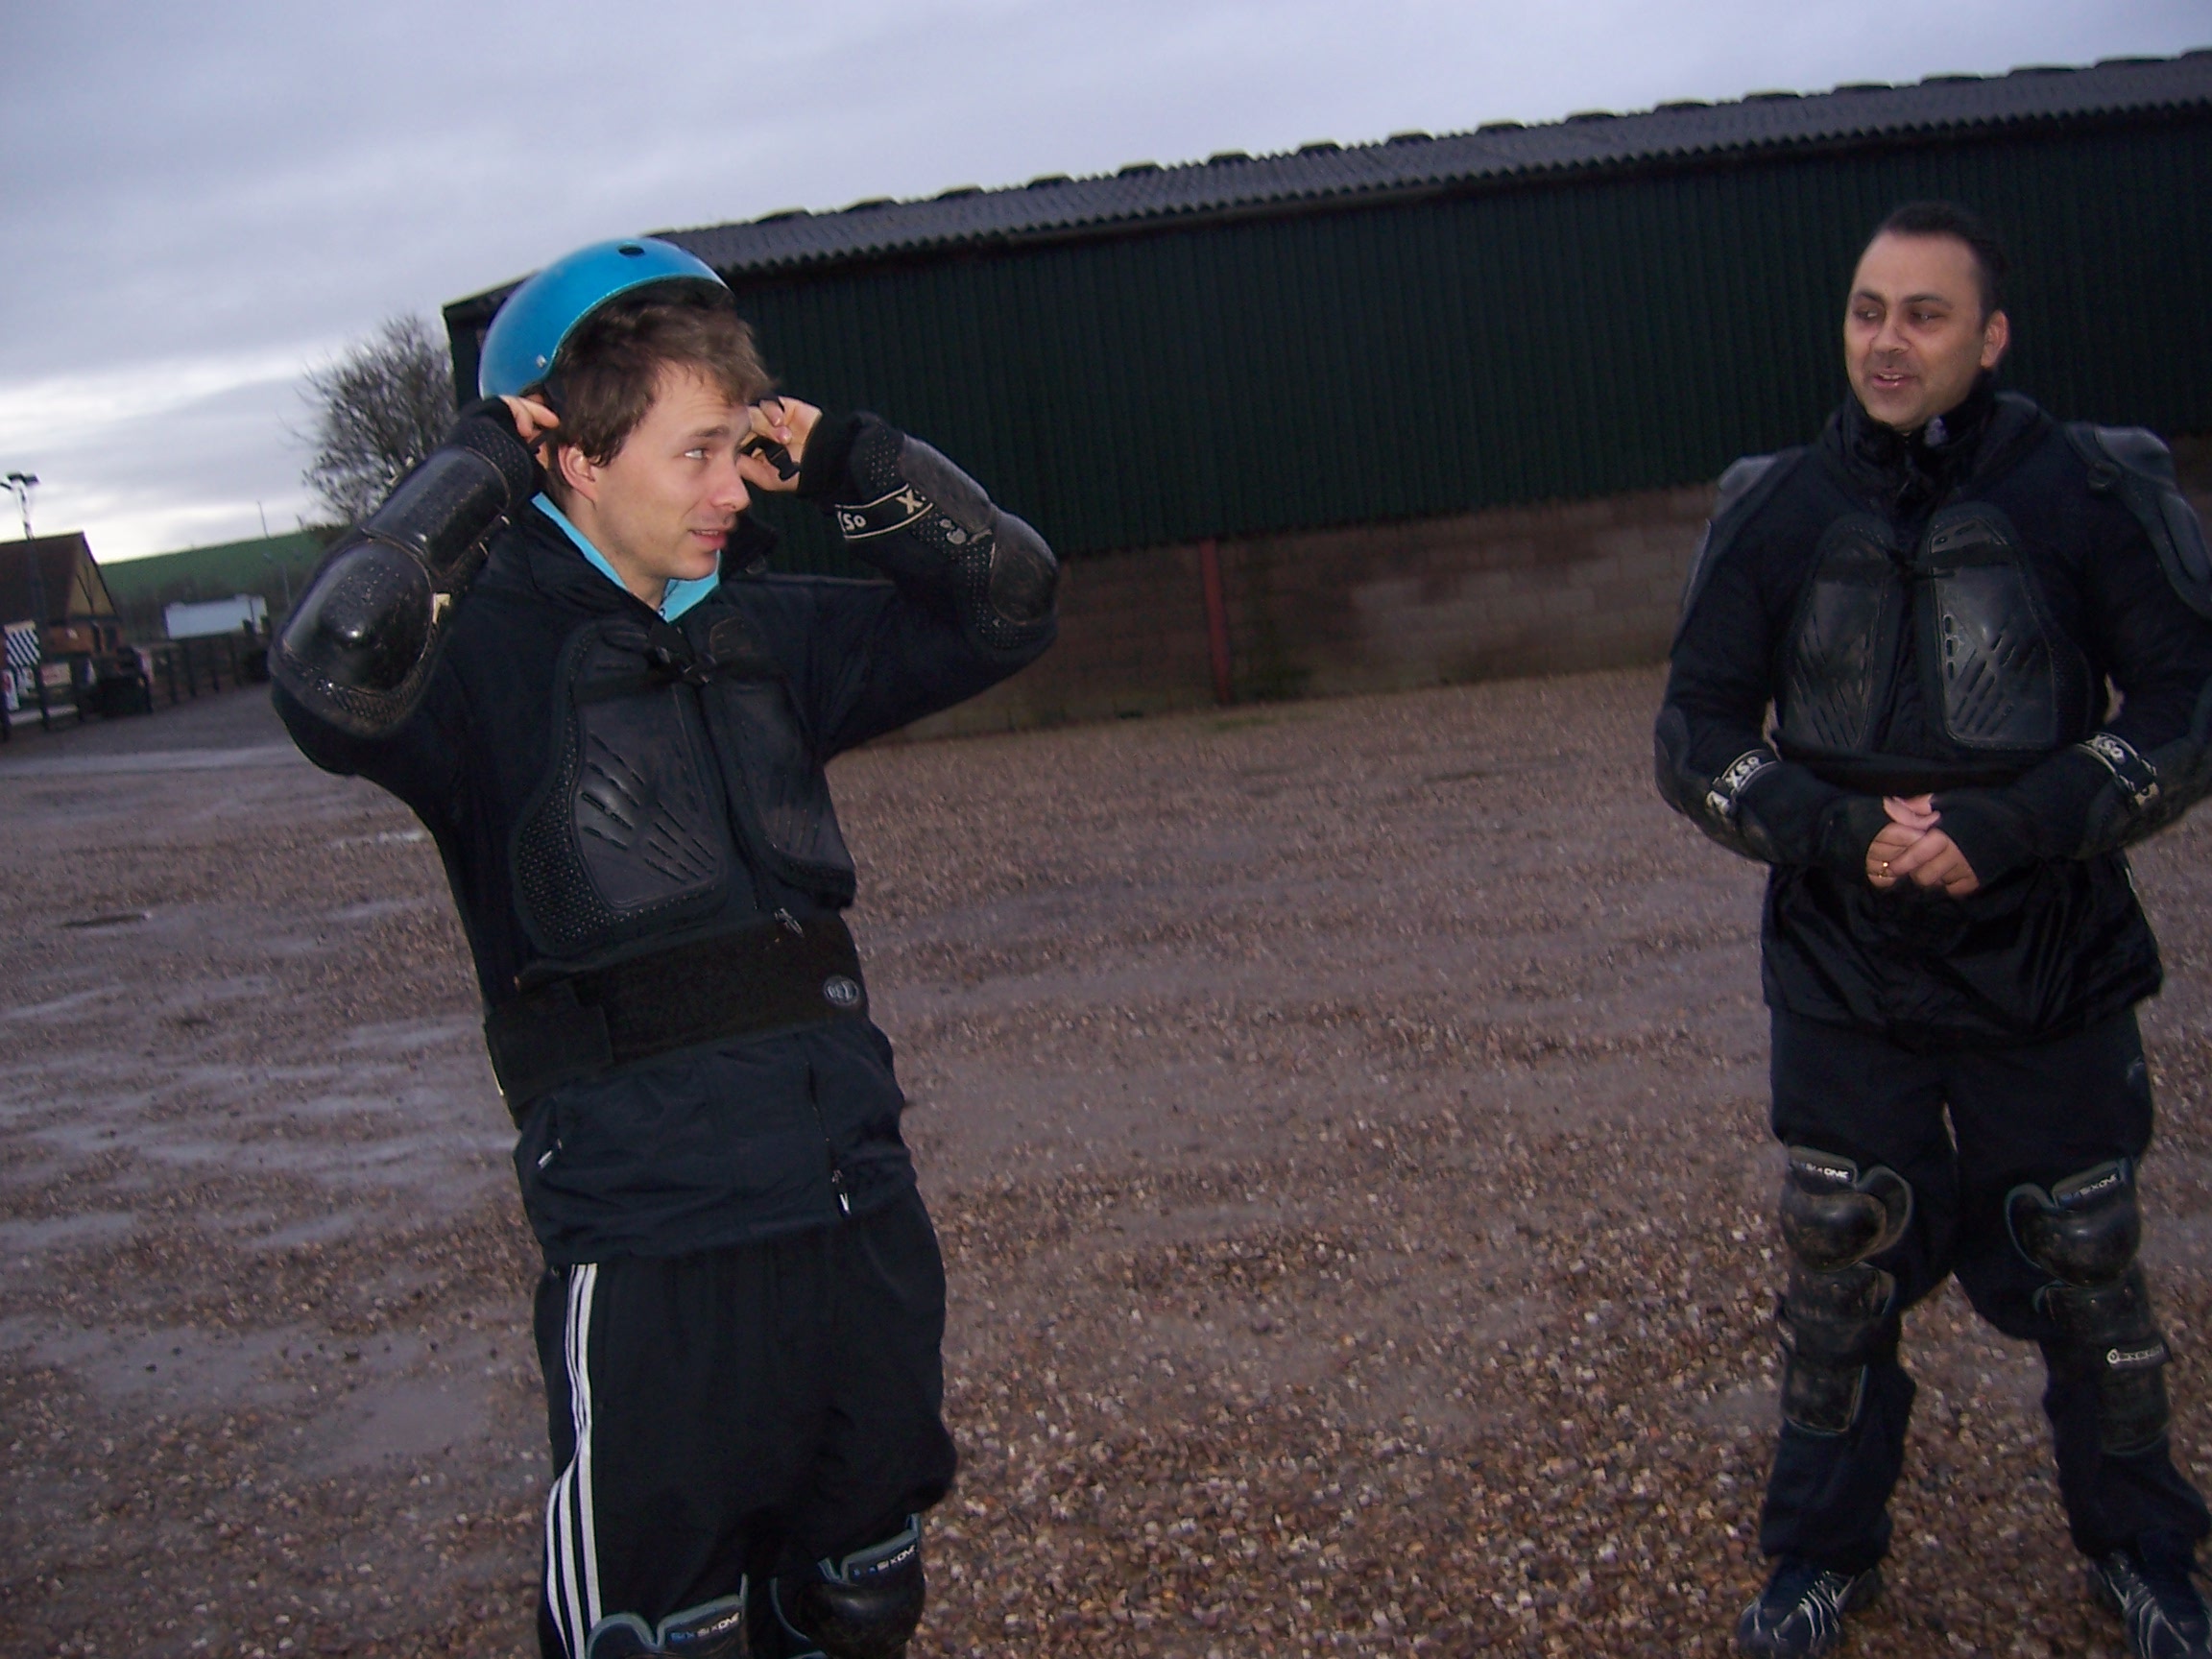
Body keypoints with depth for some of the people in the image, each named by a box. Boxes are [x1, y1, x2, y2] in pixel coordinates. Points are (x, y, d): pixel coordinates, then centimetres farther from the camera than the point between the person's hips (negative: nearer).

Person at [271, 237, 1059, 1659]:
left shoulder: (765, 633, 9)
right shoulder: (486, 648, -9)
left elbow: (1007, 607, 13)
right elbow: (335, 686, -31)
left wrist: (844, 460, 3)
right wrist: (483, 466, -18)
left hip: (860, 1212, 6)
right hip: (653, 1257, -6)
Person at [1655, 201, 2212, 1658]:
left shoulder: (2090, 494, -6)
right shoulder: (1776, 514, 0)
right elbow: (1696, 739, 1)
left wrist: (2004, 830, -19)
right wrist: (1842, 836, -15)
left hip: (2050, 975, -1)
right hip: (1844, 978, 1)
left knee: (2089, 1272, 13)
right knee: (1839, 1274, 11)